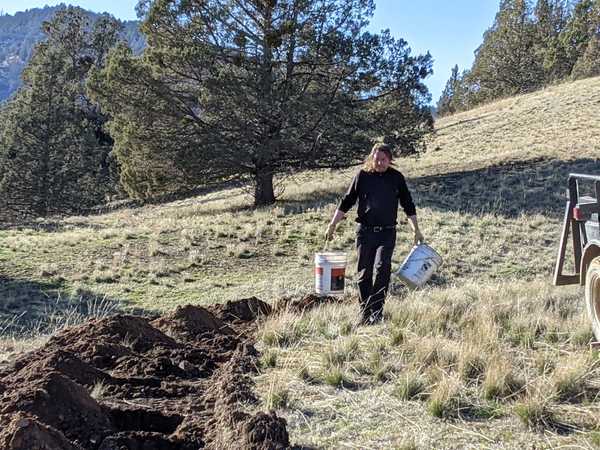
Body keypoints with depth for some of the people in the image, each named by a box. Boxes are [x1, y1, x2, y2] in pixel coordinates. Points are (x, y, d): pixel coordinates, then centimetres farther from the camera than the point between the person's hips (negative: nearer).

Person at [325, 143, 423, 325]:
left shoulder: (396, 177, 4)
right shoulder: (362, 176, 2)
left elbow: (408, 205, 12)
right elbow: (347, 202, 7)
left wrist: (416, 230, 9)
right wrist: (332, 225, 3)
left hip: (387, 233, 0)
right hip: (365, 231, 1)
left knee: (382, 269, -16)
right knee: (364, 273, 3)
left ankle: (377, 313, -10)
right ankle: (364, 312, 15)